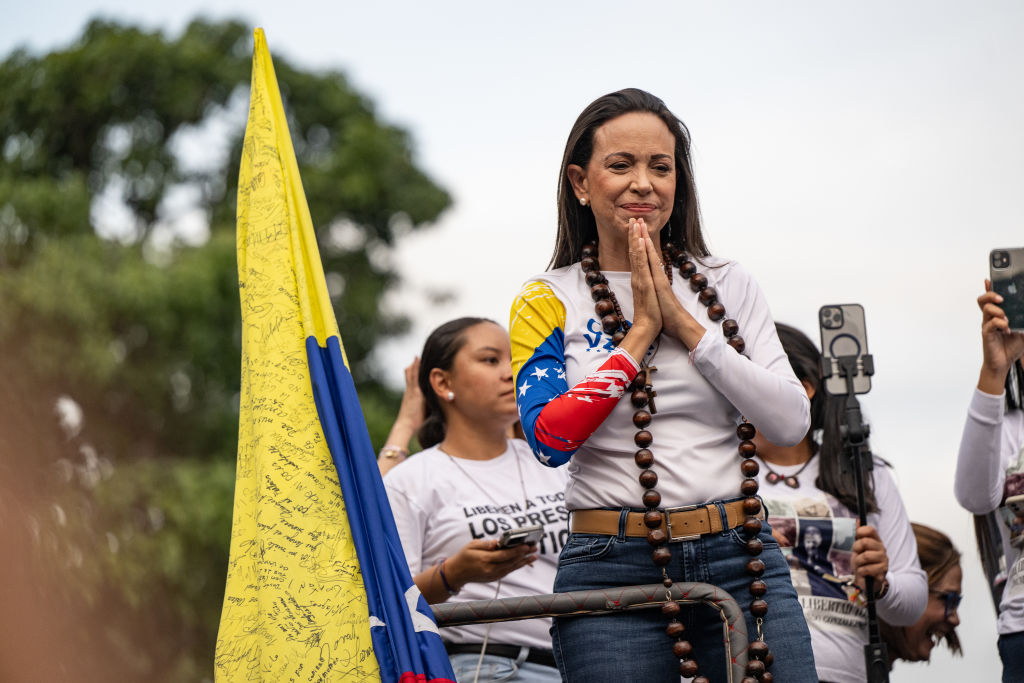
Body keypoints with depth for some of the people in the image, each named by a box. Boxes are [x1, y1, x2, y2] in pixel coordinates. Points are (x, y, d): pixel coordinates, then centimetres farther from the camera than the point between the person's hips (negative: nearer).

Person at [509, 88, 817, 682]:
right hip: (614, 571, -2)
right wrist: (642, 332, -8)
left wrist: (685, 325, -6)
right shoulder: (548, 301, 5)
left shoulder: (728, 286, 11)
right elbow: (549, 438, -9)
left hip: (740, 559, 2)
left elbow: (792, 422, 0)